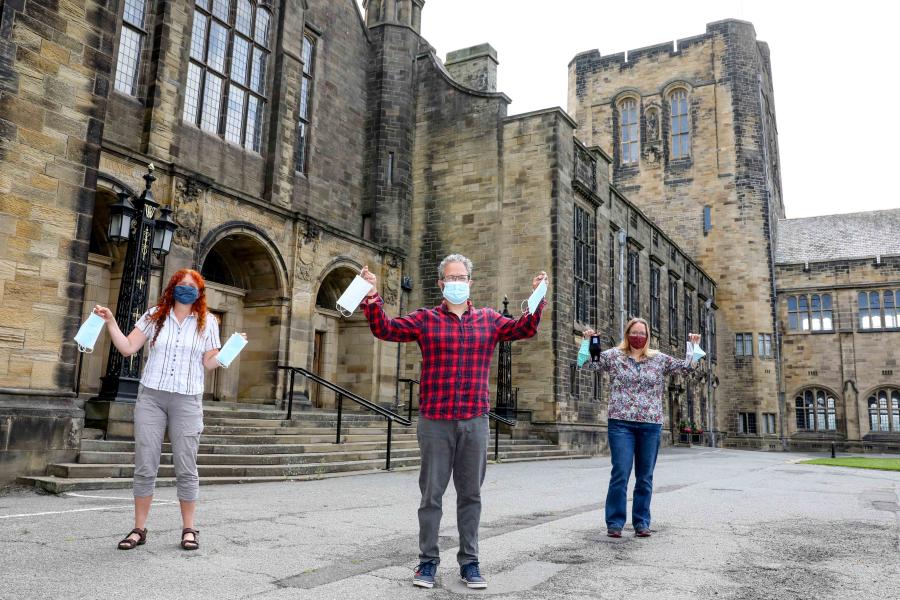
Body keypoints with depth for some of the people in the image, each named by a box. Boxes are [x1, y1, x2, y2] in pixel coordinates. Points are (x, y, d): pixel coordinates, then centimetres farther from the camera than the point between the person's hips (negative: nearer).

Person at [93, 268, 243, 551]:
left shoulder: (207, 322, 5)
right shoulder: (155, 316, 7)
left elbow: (209, 363, 5)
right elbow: (127, 348, 4)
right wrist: (111, 322, -5)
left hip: (187, 401, -1)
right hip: (150, 396, 1)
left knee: (186, 467, 2)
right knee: (145, 465, 2)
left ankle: (188, 529, 13)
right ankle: (139, 528, 14)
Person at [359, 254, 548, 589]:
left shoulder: (489, 320, 11)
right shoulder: (425, 319, 5)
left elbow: (524, 329, 6)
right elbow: (385, 329, 1)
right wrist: (372, 298, -13)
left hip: (475, 421, 2)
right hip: (435, 421, -1)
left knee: (470, 494, 9)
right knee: (431, 493, 6)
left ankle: (469, 562, 21)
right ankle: (428, 561, 19)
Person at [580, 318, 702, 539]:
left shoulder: (659, 359, 11)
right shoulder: (613, 355, 5)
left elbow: (687, 367, 14)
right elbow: (586, 362, 2)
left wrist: (693, 346, 5)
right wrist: (587, 340, -10)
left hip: (651, 425, 3)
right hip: (621, 424, -2)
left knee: (645, 477, 8)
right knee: (620, 474, -6)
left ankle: (642, 522, 17)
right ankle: (615, 522, 3)